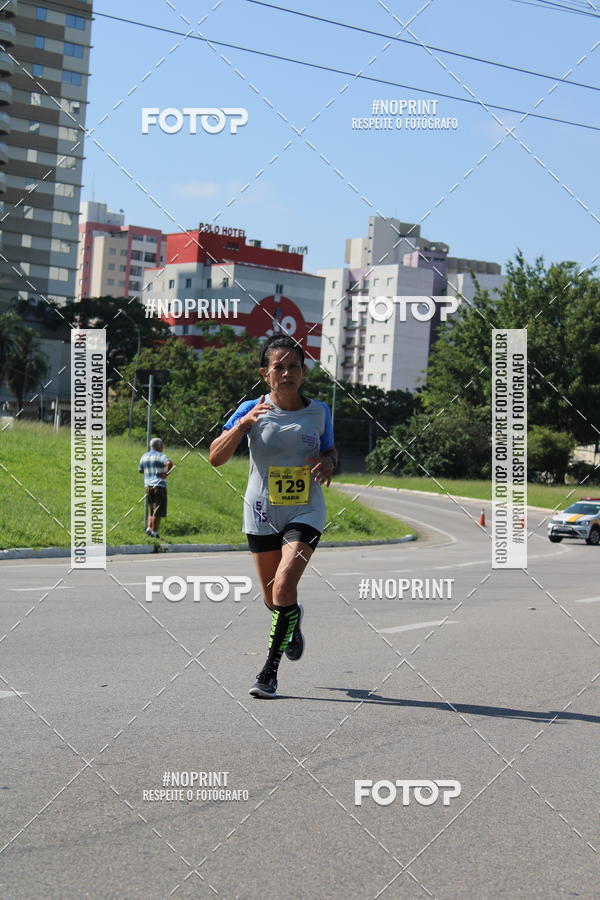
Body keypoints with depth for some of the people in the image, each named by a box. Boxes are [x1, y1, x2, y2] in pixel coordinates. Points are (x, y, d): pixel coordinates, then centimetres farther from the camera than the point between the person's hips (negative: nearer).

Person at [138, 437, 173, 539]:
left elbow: (140, 470, 21)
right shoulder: (160, 456, -8)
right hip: (159, 485, -6)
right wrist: (166, 473, -13)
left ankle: (149, 528, 7)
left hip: (148, 485, 6)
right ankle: (154, 533, 0)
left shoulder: (144, 456, 12)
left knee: (151, 509, 19)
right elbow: (169, 463, -28)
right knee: (158, 511, -1)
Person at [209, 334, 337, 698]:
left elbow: (331, 451, 15)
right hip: (262, 513, 1)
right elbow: (216, 457, -10)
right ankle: (294, 619, 49)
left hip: (305, 513, -1)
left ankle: (270, 671, -8)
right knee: (273, 598, 11)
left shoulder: (319, 412, 0)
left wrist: (328, 463, -9)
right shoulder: (251, 410, -5)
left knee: (284, 587, -19)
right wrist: (243, 424, -24)